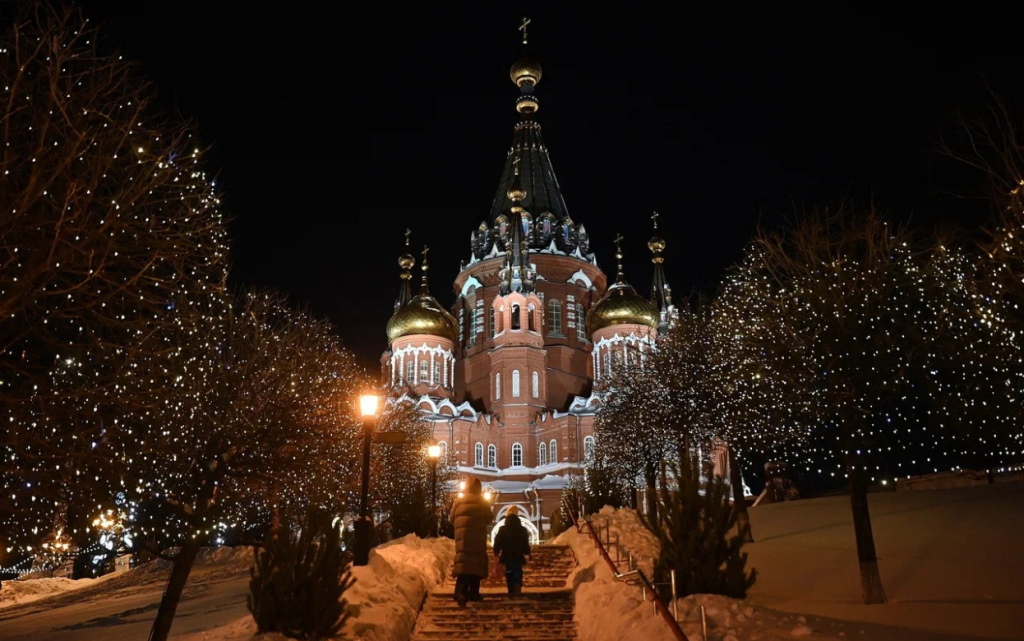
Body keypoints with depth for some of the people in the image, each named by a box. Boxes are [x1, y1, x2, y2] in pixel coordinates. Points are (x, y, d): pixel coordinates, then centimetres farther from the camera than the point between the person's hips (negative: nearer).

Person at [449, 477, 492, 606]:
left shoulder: (459, 500, 5)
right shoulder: (483, 502, 2)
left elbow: (451, 518, 11)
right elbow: (489, 519, 10)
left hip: (462, 535, 1)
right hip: (478, 537, -1)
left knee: (463, 562, -3)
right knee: (477, 563, 9)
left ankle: (461, 593, -16)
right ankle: (473, 592, 11)